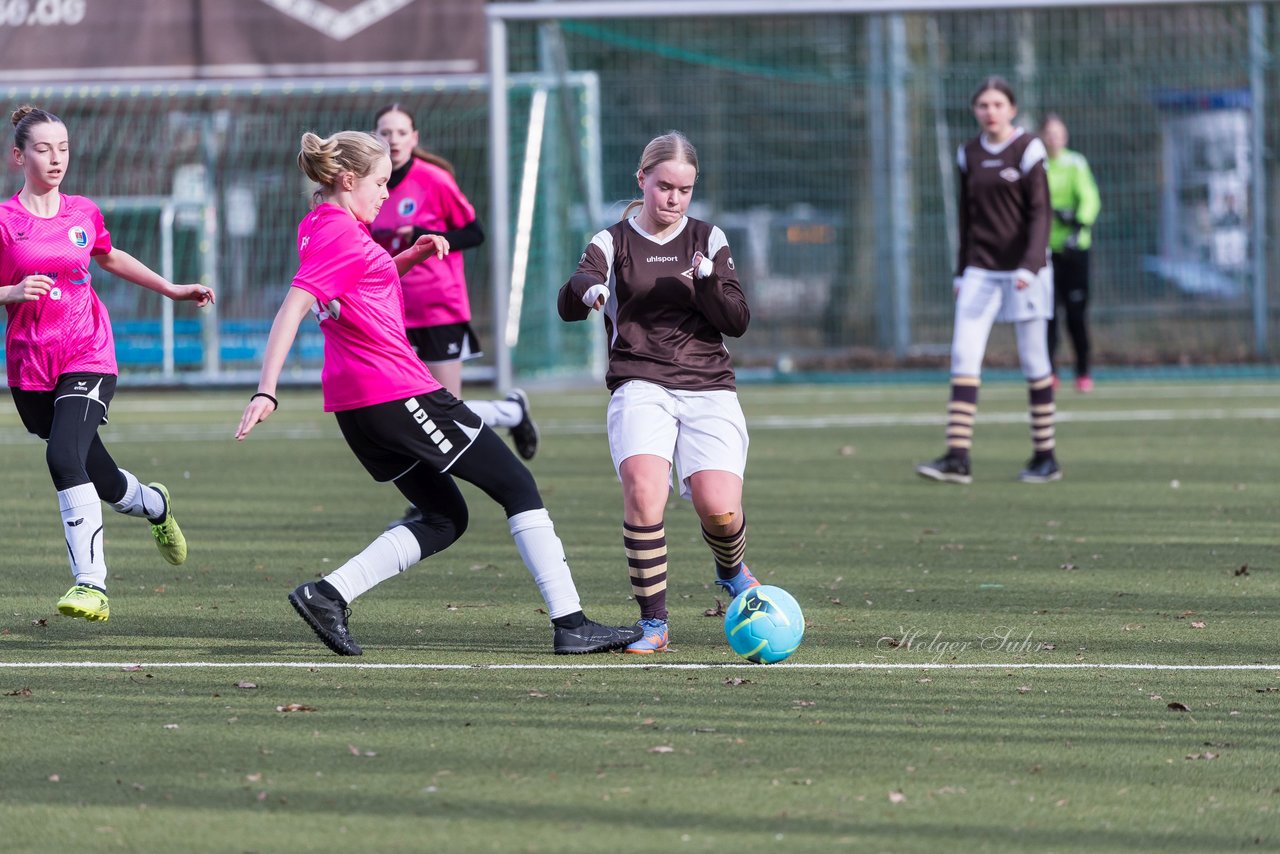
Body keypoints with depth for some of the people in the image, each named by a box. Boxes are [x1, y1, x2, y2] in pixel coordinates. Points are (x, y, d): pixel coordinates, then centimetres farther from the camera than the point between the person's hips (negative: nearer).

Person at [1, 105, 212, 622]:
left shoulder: (83, 213, 5)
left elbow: (110, 257, 27)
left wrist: (171, 289, 29)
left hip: (88, 358, 0)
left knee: (64, 456, -25)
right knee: (101, 480, 12)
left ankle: (91, 585, -26)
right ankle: (154, 505, 48)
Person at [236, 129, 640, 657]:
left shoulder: (318, 226, 15)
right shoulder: (340, 233, -14)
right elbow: (291, 310, -24)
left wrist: (412, 256, 17)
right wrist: (266, 392, -31)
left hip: (354, 404, 10)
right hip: (396, 390, -10)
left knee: (445, 519, 15)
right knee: (517, 486, -1)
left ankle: (329, 594, 0)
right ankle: (570, 623, -3)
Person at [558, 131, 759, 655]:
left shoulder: (708, 240, 14)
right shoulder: (613, 243, 9)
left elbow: (738, 321, 7)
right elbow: (568, 307, -8)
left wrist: (706, 284, -13)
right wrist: (587, 289, -33)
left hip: (709, 389, 1)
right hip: (640, 386, -1)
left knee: (719, 508, -16)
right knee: (643, 490, -28)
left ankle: (731, 572, 22)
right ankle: (653, 624, -17)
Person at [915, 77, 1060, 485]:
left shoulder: (1028, 150, -5)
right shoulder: (969, 155, 9)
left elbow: (1040, 213, -9)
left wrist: (1030, 266, -20)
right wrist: (961, 272, 13)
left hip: (1023, 270, -4)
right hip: (981, 270, 4)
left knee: (1033, 361, 2)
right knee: (963, 356, -8)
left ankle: (1045, 458, 11)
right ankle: (957, 458, -13)